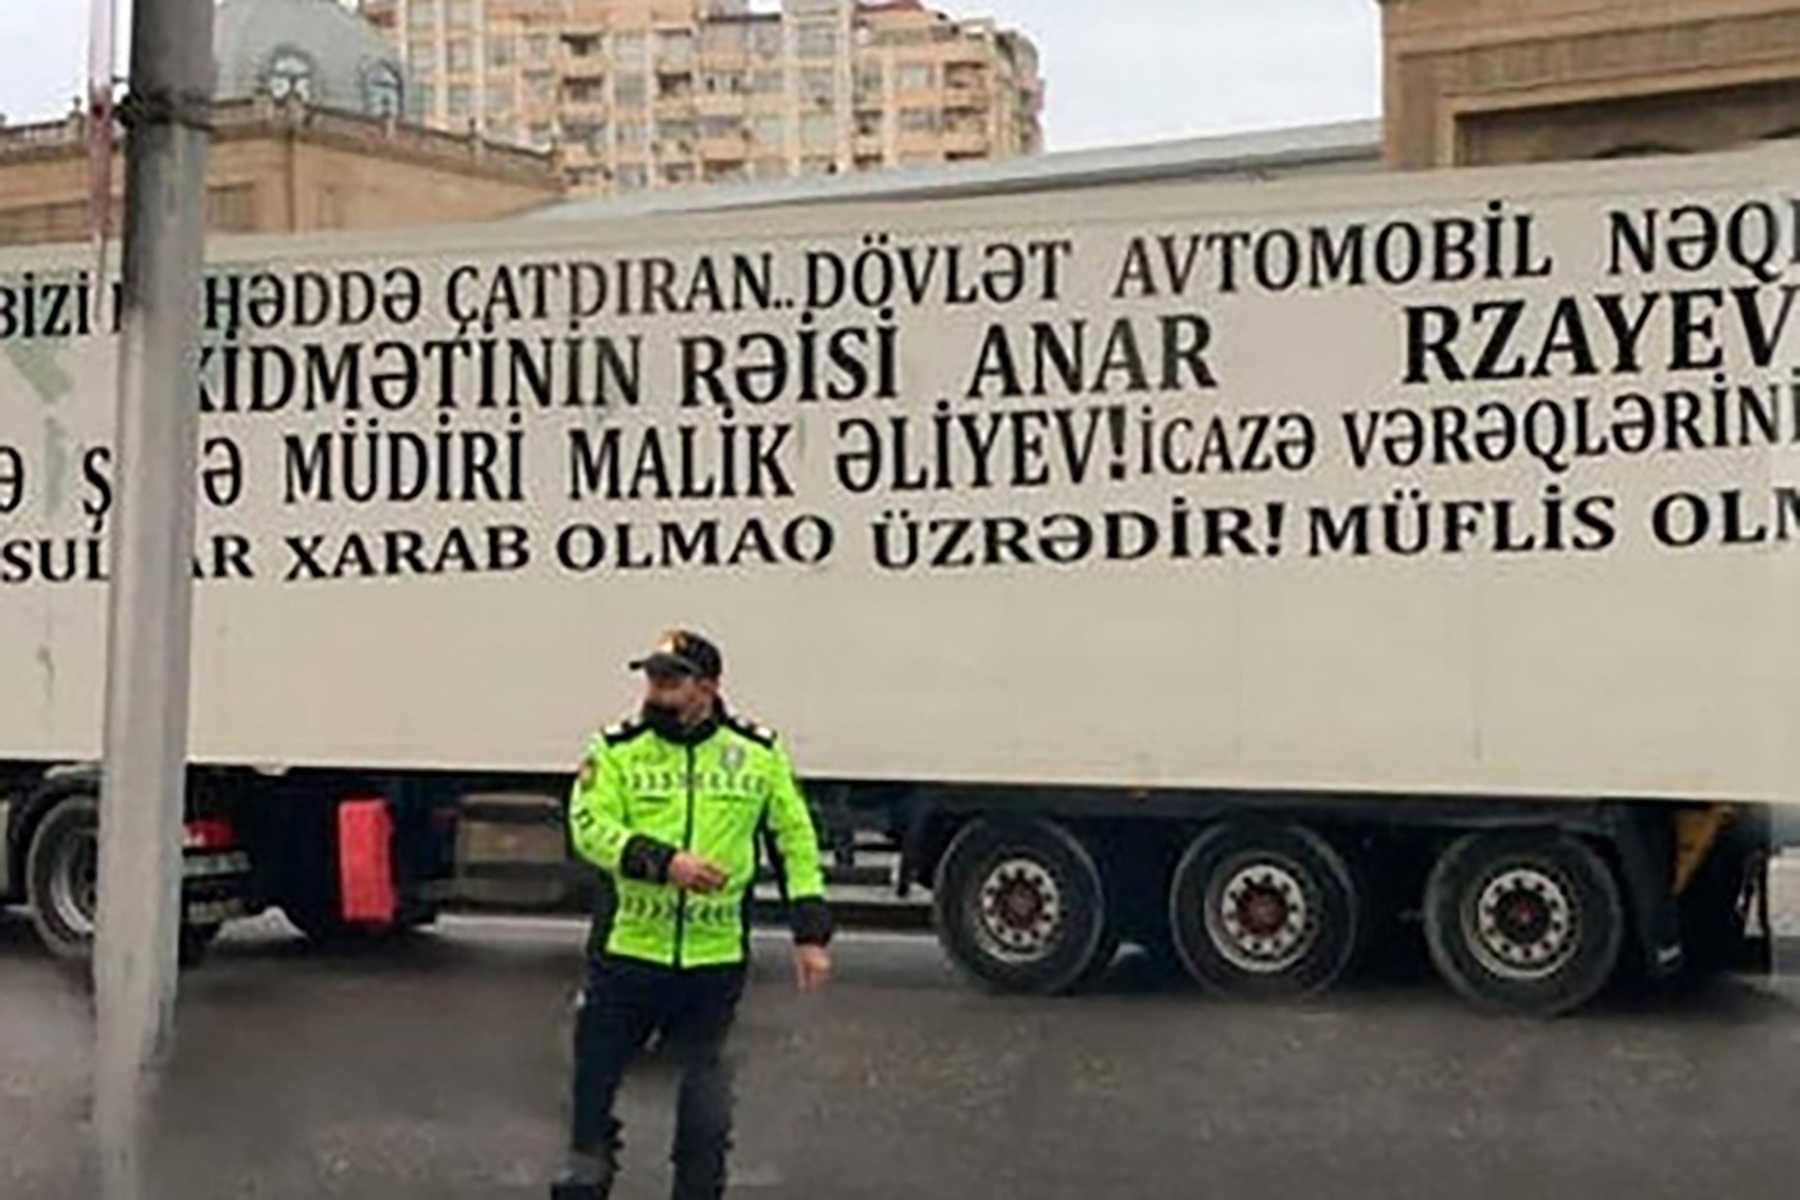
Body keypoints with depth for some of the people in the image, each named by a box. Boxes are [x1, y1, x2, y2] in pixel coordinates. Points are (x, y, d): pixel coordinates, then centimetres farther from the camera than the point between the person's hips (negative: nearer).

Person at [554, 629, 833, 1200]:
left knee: (706, 1104, 8)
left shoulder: (758, 756, 3)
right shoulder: (617, 752, 0)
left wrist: (810, 933, 4)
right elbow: (589, 826, -13)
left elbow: (796, 841, 9)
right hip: (627, 953, 0)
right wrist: (664, 862, -26)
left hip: (714, 961, 0)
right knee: (594, 1076, 12)